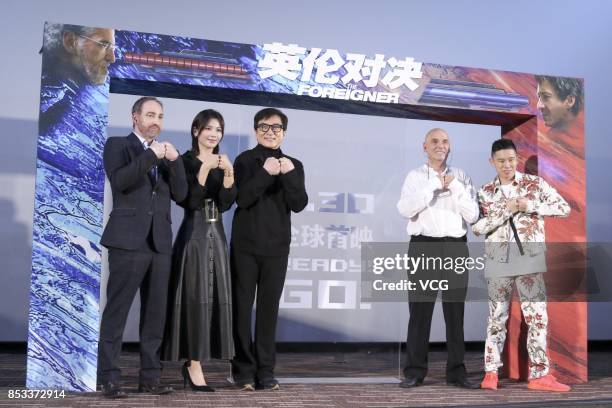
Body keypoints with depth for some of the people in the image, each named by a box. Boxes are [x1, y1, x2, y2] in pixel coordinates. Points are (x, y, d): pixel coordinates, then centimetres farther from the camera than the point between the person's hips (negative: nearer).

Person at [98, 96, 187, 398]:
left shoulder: (165, 153, 19)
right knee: (117, 310, -5)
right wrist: (151, 155, -15)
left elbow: (180, 195, 9)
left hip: (160, 242, 5)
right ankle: (109, 378, 0)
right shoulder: (118, 145, 6)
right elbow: (119, 181, -12)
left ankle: (150, 377, 11)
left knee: (155, 313, 5)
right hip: (128, 239, -5)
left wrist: (174, 160, -4)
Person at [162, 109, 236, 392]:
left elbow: (225, 203, 0)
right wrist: (204, 170, -22)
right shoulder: (185, 161, -3)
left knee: (215, 297, 5)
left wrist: (228, 173, -15)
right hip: (193, 235, -6)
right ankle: (194, 365, -4)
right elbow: (189, 201, -14)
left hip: (216, 235, 6)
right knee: (195, 296, -9)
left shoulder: (223, 164, 13)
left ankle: (194, 362, 14)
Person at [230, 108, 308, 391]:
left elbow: (299, 205, -3)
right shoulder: (245, 160, 1)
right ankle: (244, 369, 9)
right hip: (245, 245, -2)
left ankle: (265, 370, 10)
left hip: (277, 247, 2)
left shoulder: (293, 165, 9)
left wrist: (289, 175, -16)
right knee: (242, 307, 2)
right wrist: (266, 173, -22)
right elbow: (242, 199, -13)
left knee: (269, 308, 4)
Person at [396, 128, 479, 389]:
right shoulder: (415, 177, 8)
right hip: (424, 247, -1)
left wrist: (455, 186, -7)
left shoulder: (461, 176, 12)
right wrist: (435, 185, -11)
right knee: (420, 311, 1)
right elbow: (405, 209, -8)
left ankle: (456, 371, 12)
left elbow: (472, 215, 4)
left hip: (455, 248, 2)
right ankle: (414, 372, 6)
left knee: (455, 311, 5)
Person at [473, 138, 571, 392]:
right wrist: (505, 211, -13)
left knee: (537, 316, -4)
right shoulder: (485, 193, 6)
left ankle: (540, 374, 2)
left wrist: (531, 206, -11)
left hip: (529, 257, -1)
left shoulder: (535, 184, 3)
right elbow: (476, 228, -2)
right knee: (497, 316, 6)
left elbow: (564, 208, 0)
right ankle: (491, 372, 11)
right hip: (498, 258, 1)